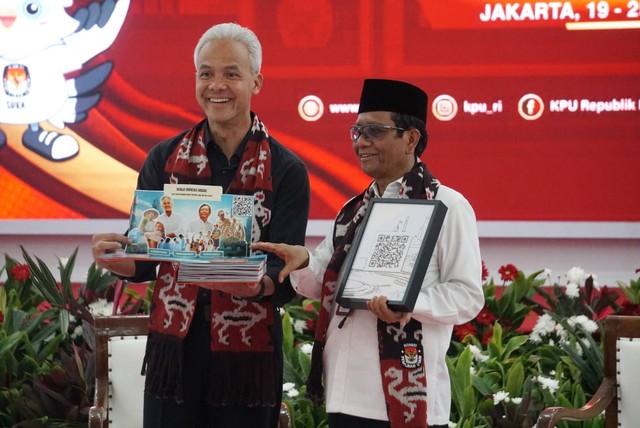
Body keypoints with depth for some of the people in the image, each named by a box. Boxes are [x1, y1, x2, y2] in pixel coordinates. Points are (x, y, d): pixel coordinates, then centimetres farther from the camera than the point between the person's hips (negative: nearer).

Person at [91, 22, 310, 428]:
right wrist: (117, 257, -19)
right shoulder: (166, 159, 6)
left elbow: (289, 276, -7)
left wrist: (257, 284, -29)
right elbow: (143, 257, 4)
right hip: (176, 346, 2)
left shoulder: (286, 170, -1)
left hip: (248, 352, -1)